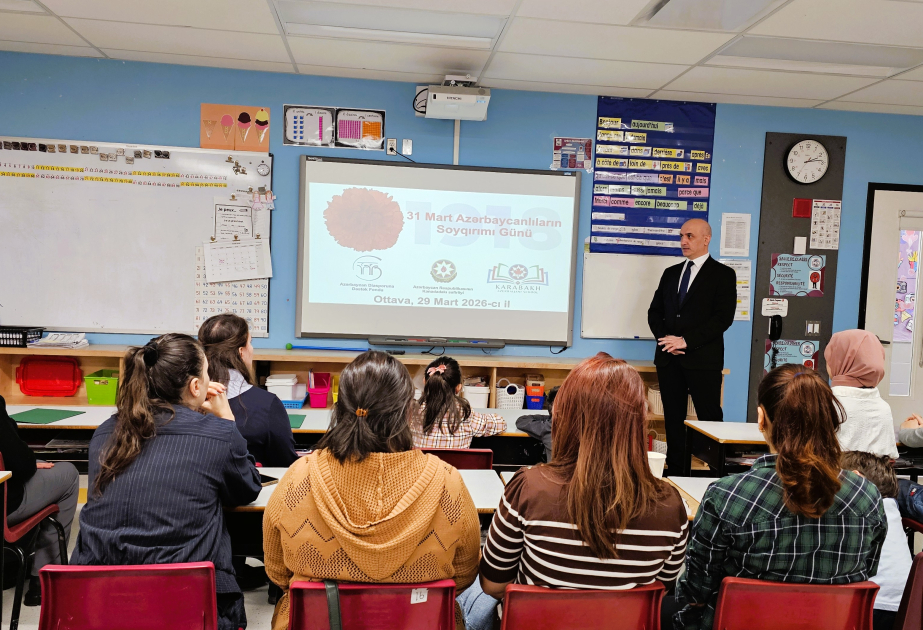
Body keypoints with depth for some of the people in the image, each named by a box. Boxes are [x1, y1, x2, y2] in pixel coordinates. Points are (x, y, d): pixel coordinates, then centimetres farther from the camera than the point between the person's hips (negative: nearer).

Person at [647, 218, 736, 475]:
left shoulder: (723, 274, 0)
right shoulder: (670, 273, 17)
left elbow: (724, 317, -10)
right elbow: (655, 311, 15)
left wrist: (687, 340, -16)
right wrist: (665, 337, -4)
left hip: (703, 358, -5)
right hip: (669, 358, 5)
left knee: (710, 418, -4)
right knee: (673, 418, 9)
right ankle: (675, 471, 18)